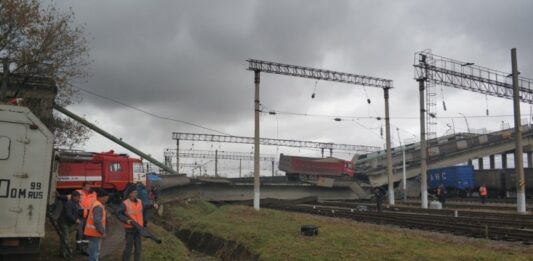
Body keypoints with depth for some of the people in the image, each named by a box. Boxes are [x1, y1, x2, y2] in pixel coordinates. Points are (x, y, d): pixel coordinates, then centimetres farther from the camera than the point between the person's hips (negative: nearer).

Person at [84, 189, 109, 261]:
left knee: (95, 252, 19)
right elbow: (97, 221, -26)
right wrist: (103, 232, -22)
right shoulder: (98, 206, -19)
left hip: (93, 232, 11)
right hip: (95, 232, -11)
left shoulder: (96, 204, 14)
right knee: (94, 252, -7)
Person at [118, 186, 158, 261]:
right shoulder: (125, 203, -12)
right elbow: (118, 213, -9)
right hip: (129, 228, -5)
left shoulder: (139, 201, 4)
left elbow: (144, 206, 24)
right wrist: (126, 220, -21)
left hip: (138, 228, 5)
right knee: (129, 246, -2)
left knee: (138, 246, 7)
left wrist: (153, 205, 8)